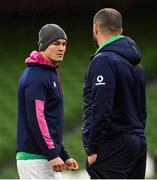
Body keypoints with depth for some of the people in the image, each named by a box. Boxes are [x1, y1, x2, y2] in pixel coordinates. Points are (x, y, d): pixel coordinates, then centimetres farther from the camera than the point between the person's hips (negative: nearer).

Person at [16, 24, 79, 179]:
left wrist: (63, 155, 21)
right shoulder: (35, 76, -13)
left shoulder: (51, 73, 19)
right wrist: (52, 154, -23)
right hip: (34, 159, -10)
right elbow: (35, 118, -21)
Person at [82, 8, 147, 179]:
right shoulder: (135, 64, 16)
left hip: (113, 147, -9)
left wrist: (92, 149, -16)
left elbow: (101, 109, -19)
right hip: (138, 142, 9)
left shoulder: (103, 61, -12)